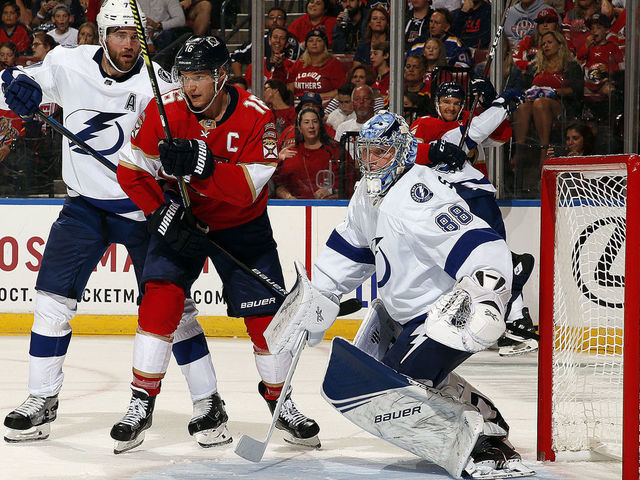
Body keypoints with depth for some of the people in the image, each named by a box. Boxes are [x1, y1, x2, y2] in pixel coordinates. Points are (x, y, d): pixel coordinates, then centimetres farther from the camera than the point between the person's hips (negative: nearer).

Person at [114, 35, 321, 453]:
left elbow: (247, 189, -29)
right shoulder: (165, 111, -16)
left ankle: (280, 400, 19)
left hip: (243, 226, 0)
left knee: (266, 314, -4)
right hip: (181, 218, 1)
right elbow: (131, 170, -8)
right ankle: (142, 403, -8)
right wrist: (161, 211, -21)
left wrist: (202, 164, -43)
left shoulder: (256, 116, -21)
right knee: (161, 296, -18)